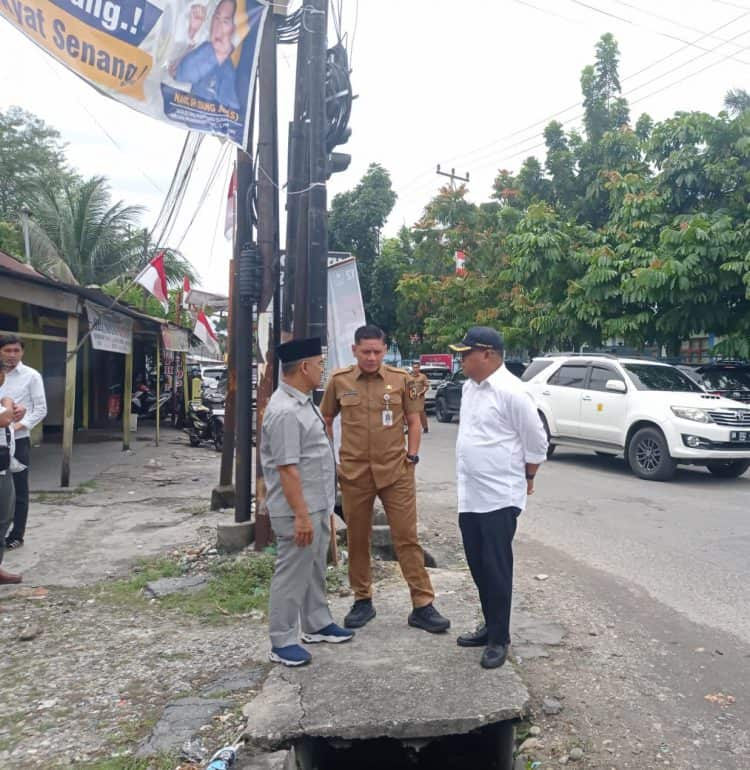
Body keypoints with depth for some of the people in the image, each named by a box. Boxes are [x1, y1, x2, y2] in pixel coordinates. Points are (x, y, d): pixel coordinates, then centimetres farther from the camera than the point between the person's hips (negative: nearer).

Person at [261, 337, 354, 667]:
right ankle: (282, 642, 15)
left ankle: (316, 624, 36)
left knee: (314, 568, 21)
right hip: (298, 510, -10)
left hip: (318, 505, 10)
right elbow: (287, 469, -25)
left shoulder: (303, 402, 10)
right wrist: (301, 515, -24)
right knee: (292, 574, 2)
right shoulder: (284, 411, -23)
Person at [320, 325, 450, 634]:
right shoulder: (339, 380, 2)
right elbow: (326, 420, 13)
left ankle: (423, 605, 9)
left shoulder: (401, 379, 0)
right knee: (357, 539, 11)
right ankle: (362, 600, 27)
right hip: (354, 473, 1)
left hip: (395, 471, -1)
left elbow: (414, 421, 8)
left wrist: (412, 456, 0)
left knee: (407, 537, 1)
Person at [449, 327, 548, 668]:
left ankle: (499, 638, 15)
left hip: (499, 497, -8)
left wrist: (526, 479, 2)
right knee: (478, 566, 16)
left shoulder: (510, 391, -17)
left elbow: (536, 442, -11)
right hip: (469, 496, 8)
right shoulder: (469, 387, 9)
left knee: (496, 568, 1)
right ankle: (491, 626, 32)